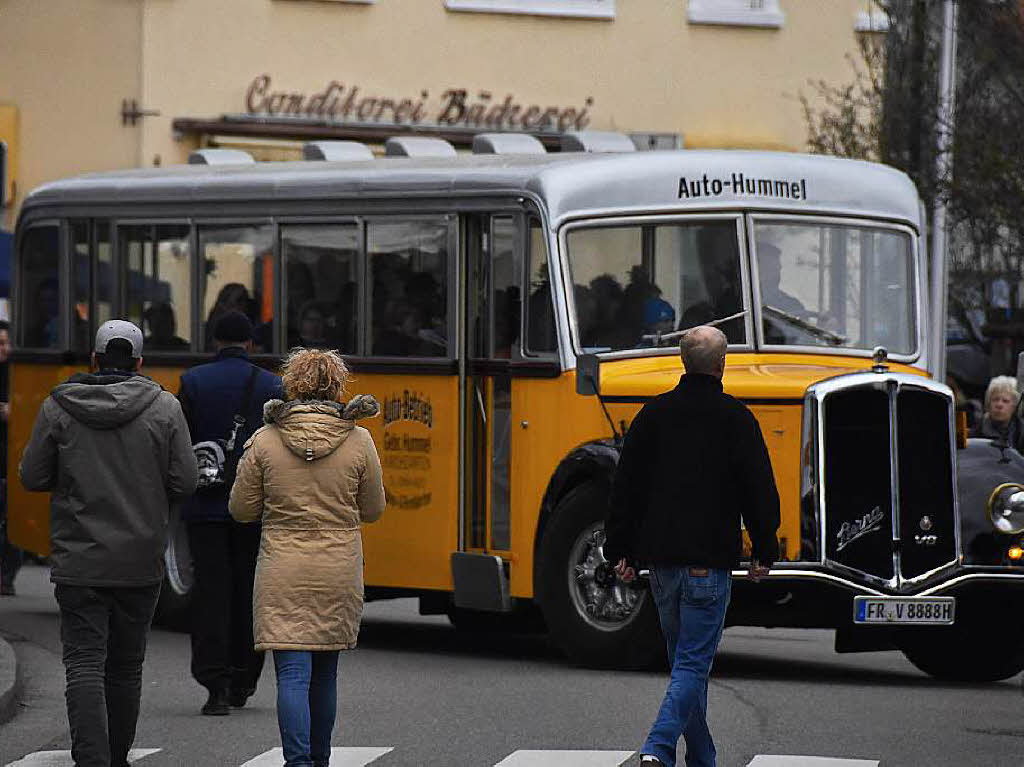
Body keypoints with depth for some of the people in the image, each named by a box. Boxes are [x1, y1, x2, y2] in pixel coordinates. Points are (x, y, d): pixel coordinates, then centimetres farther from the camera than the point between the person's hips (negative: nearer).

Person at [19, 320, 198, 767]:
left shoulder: (57, 408, -3)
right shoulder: (165, 408, -3)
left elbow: (32, 477, 0)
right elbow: (184, 482, -5)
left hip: (79, 562, -1)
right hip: (140, 562, 1)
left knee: (85, 665, -4)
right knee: (126, 667, 14)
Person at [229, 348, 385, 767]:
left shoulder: (265, 441, -6)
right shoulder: (359, 441, -4)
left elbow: (242, 509, 0)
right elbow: (373, 509, 5)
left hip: (283, 574, -2)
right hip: (339, 574, 2)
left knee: (293, 673, -5)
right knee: (325, 673, 16)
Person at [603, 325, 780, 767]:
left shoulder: (654, 413, 6)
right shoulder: (734, 418, -5)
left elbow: (626, 486, 8)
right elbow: (760, 490, -5)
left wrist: (621, 551, 13)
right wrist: (764, 552, 6)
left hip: (661, 559, 5)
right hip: (709, 560, -5)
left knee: (685, 660, 17)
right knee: (693, 663, -5)